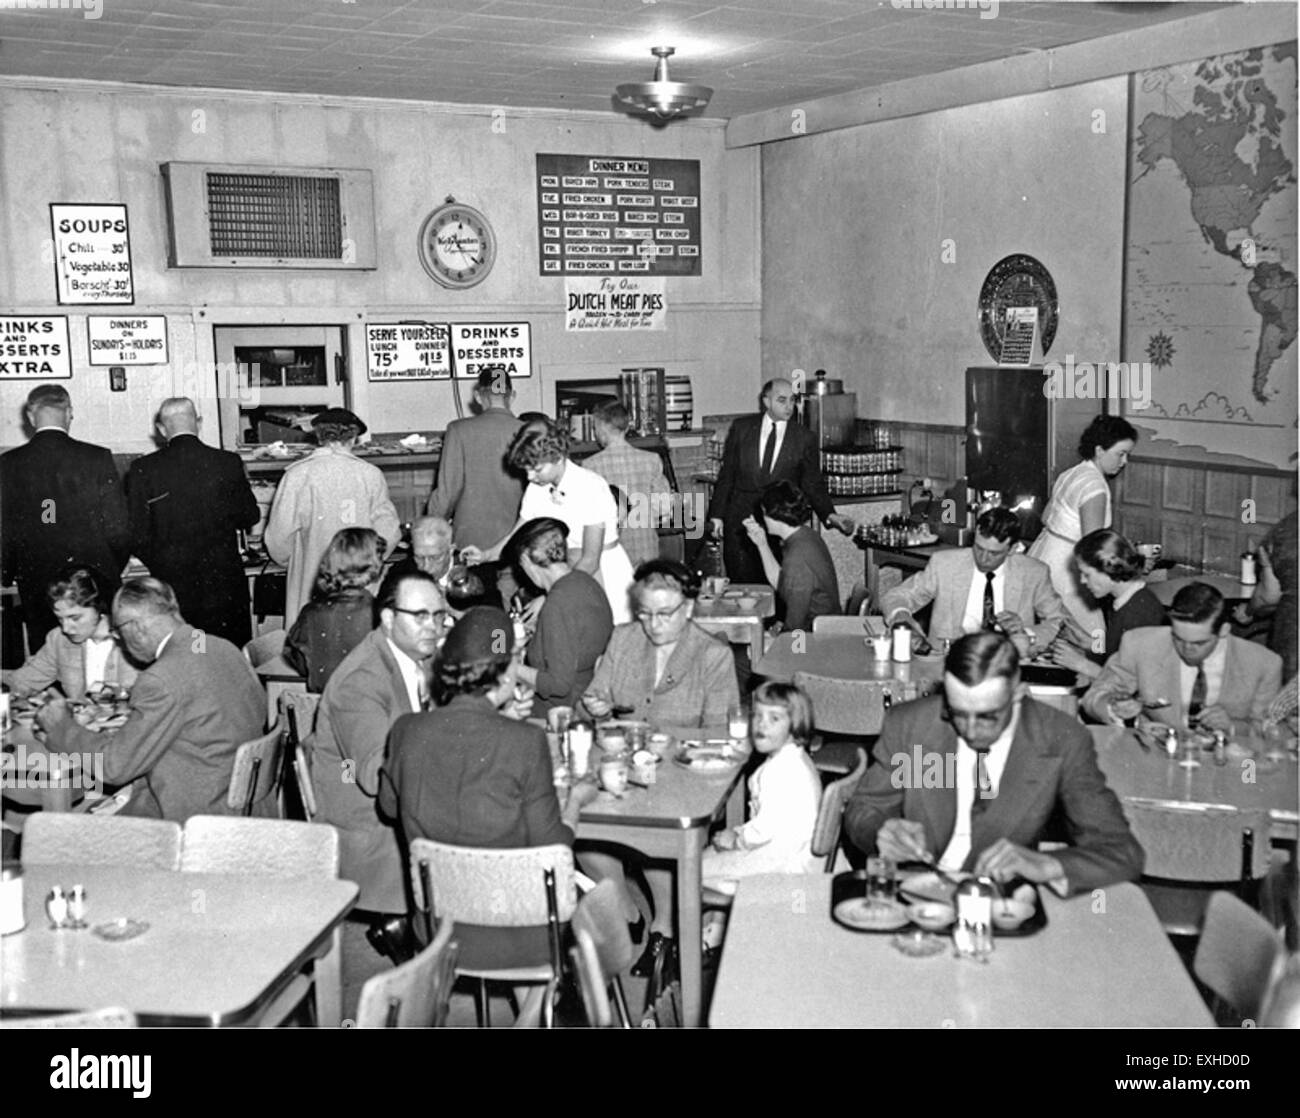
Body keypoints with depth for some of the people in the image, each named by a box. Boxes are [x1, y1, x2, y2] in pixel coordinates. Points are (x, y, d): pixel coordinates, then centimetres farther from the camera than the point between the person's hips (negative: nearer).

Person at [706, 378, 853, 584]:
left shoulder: (805, 438, 2)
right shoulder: (741, 428, 4)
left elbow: (813, 484, 5)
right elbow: (726, 474, 8)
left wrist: (830, 515, -9)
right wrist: (717, 514, 3)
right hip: (740, 520, 1)